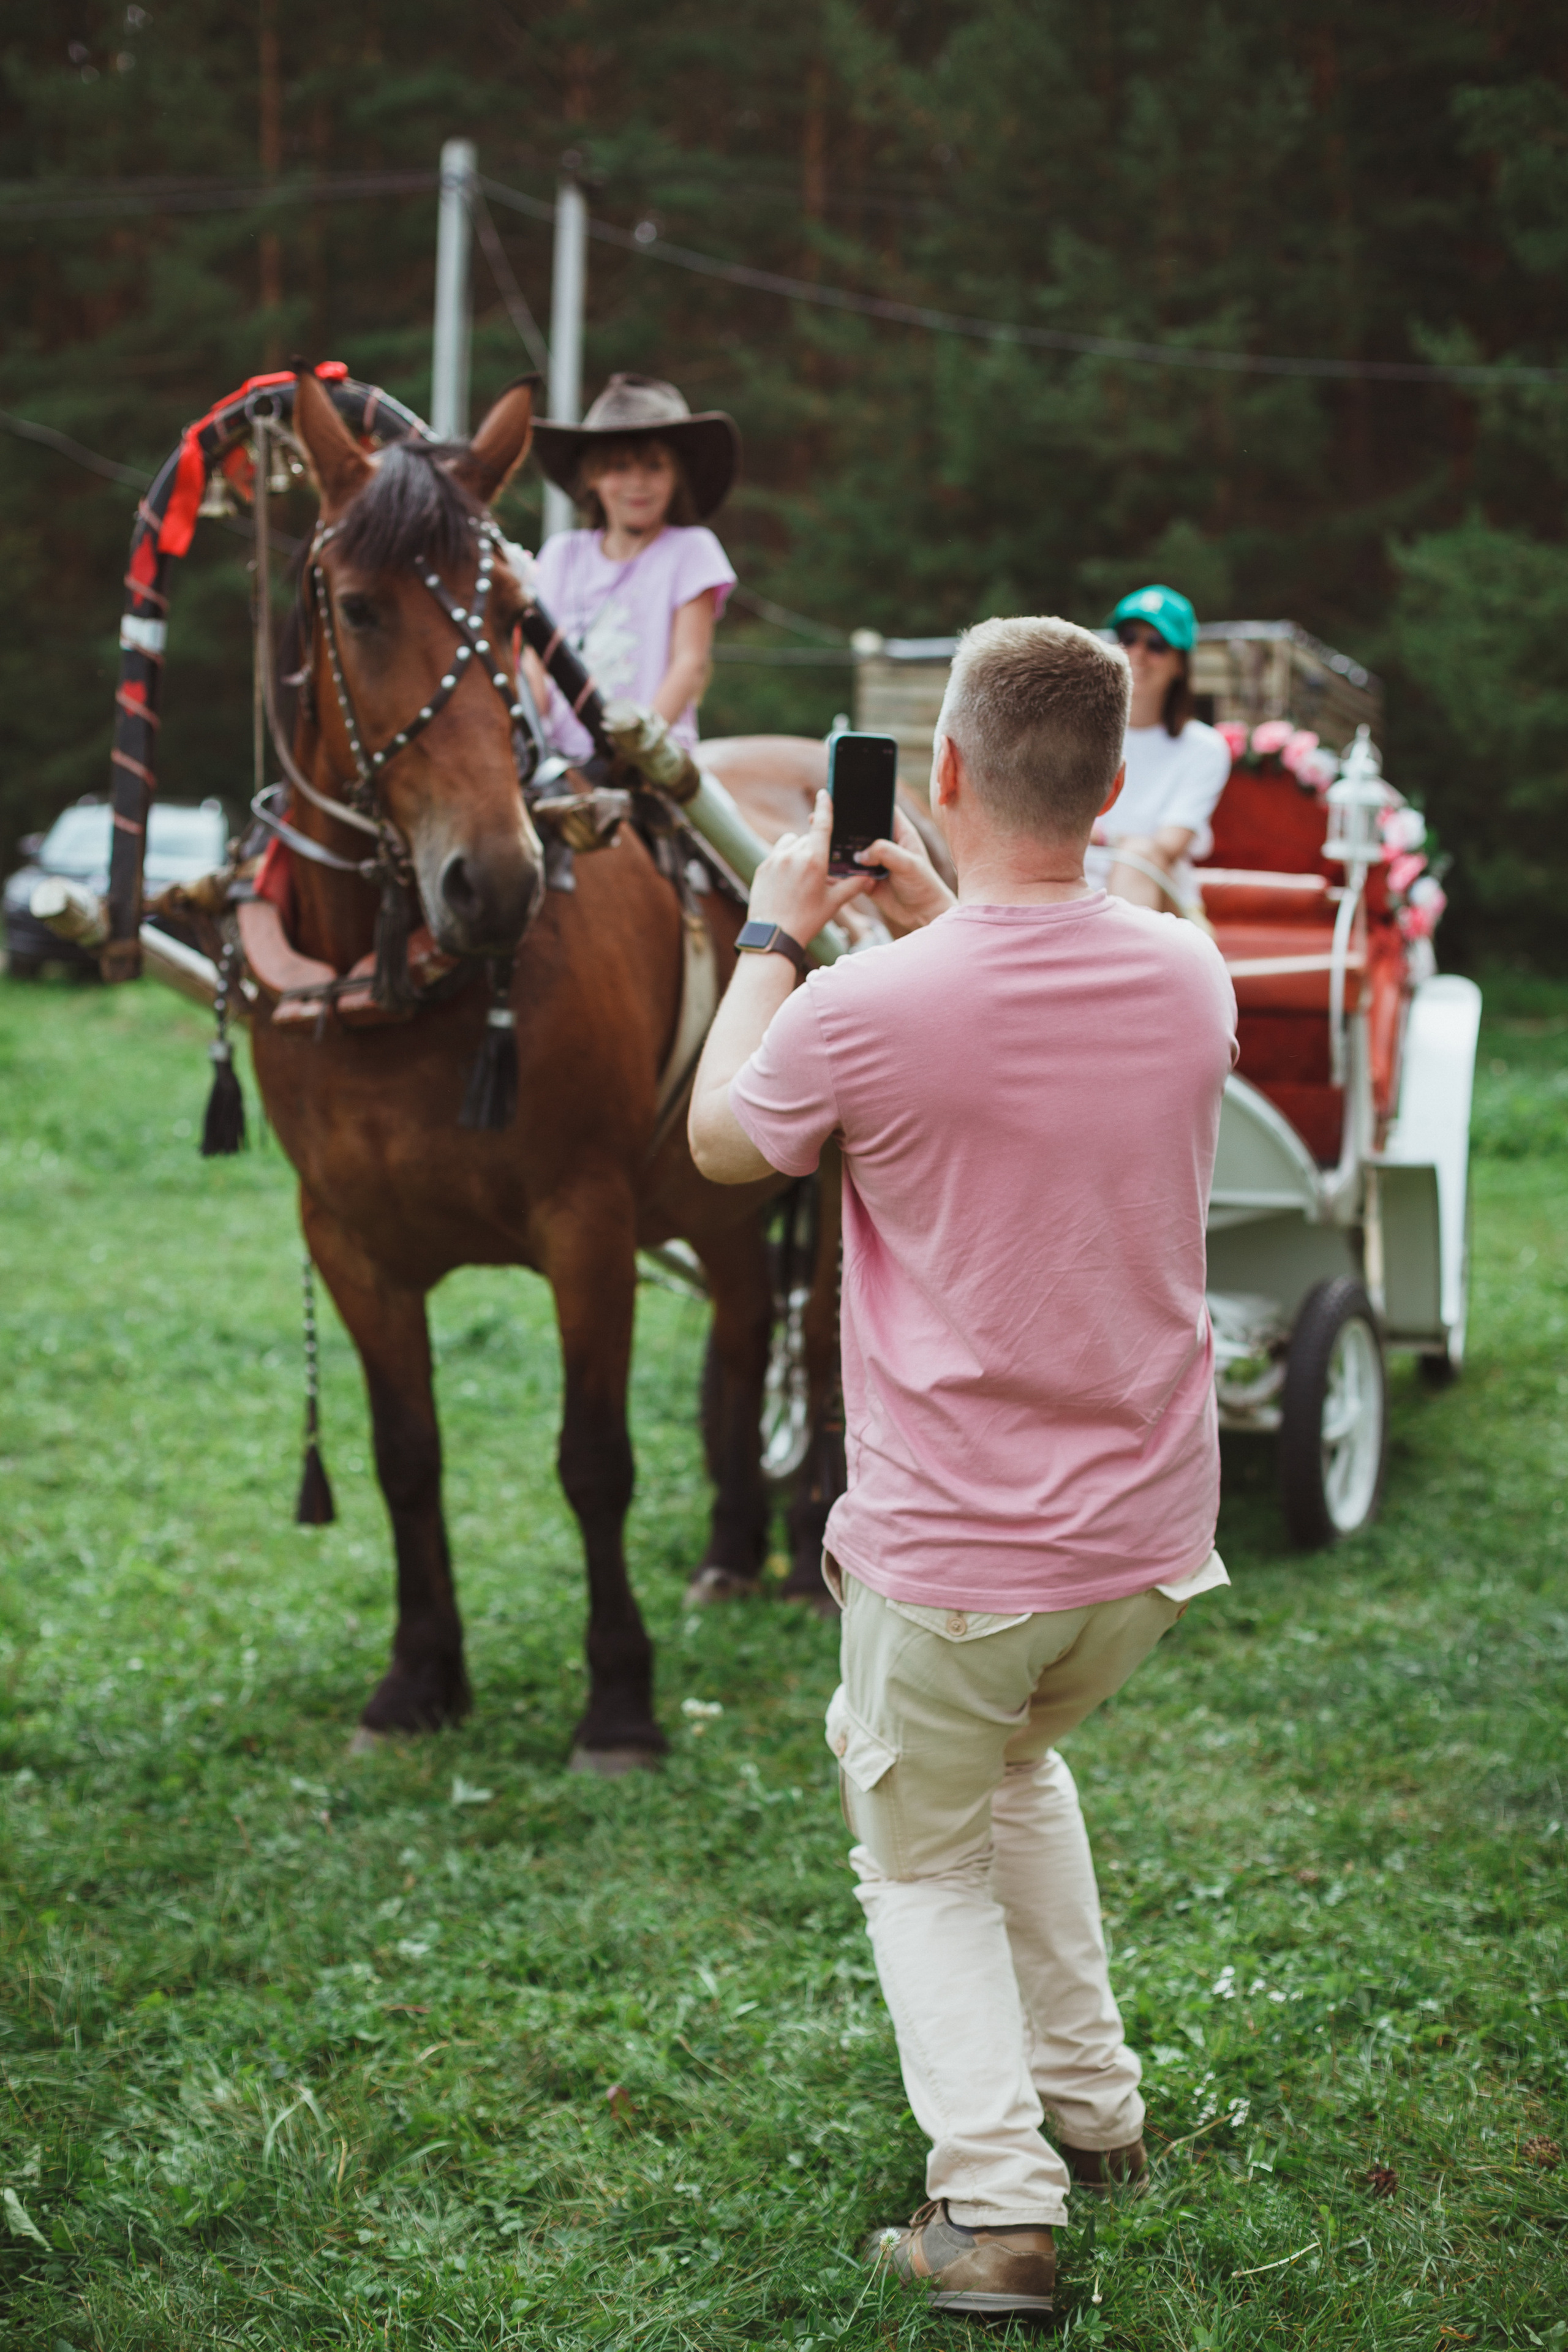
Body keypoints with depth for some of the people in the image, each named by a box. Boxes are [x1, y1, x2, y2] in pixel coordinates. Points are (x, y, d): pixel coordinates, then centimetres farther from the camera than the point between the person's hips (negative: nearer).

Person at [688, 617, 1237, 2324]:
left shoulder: (866, 1011, -21)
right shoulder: (1189, 978, -5)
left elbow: (718, 1142, 3)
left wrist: (775, 932, 13)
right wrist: (932, 916, 18)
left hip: (952, 1553, -5)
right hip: (1150, 1540, 5)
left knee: (922, 1849, 17)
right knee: (1018, 1757, 32)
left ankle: (995, 2204, 6)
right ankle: (1091, 2102, 36)